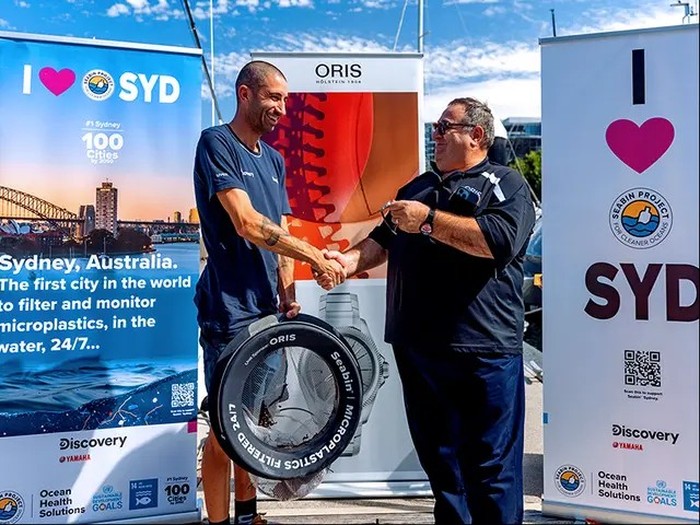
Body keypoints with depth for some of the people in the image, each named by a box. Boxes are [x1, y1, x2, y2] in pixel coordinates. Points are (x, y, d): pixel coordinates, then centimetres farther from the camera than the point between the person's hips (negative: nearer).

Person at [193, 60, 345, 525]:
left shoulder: (274, 159, 16)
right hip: (230, 307, -8)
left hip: (267, 307, 8)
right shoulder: (216, 144, -8)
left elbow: (280, 232, 13)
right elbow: (248, 224, -20)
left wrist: (287, 291, -2)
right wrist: (316, 256, -18)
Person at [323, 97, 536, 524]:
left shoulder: (505, 183, 1)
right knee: (438, 456, 16)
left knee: (491, 463, -1)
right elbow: (385, 240, 24)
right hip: (416, 346, 7)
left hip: (482, 349, -7)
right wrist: (349, 260, 4)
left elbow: (501, 239, -18)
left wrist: (429, 220, -16)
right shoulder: (417, 187, 23)